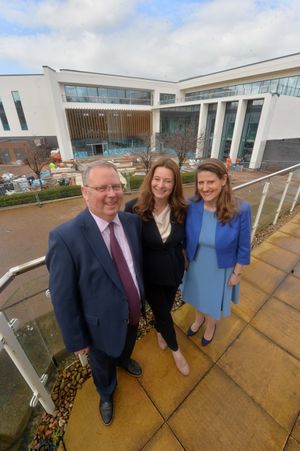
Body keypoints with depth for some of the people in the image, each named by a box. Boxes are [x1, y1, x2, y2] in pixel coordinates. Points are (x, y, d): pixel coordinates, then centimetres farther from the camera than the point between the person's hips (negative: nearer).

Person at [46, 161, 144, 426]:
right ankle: (107, 394, 66)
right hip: (103, 325, -4)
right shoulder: (66, 237, -32)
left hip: (134, 313, 4)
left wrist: (142, 294, 8)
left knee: (127, 346, 37)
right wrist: (76, 340, -10)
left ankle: (124, 360, 74)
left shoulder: (132, 221, -15)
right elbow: (63, 298, -21)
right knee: (103, 366, 31)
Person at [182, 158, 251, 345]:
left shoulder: (241, 210, -26)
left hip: (221, 269, -2)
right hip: (196, 266, 2)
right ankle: (199, 318, 62)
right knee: (198, 296, 28)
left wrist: (237, 273, -4)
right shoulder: (192, 206, -20)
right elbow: (186, 238, -4)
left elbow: (243, 247, -13)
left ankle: (211, 325, 59)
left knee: (214, 300, 25)